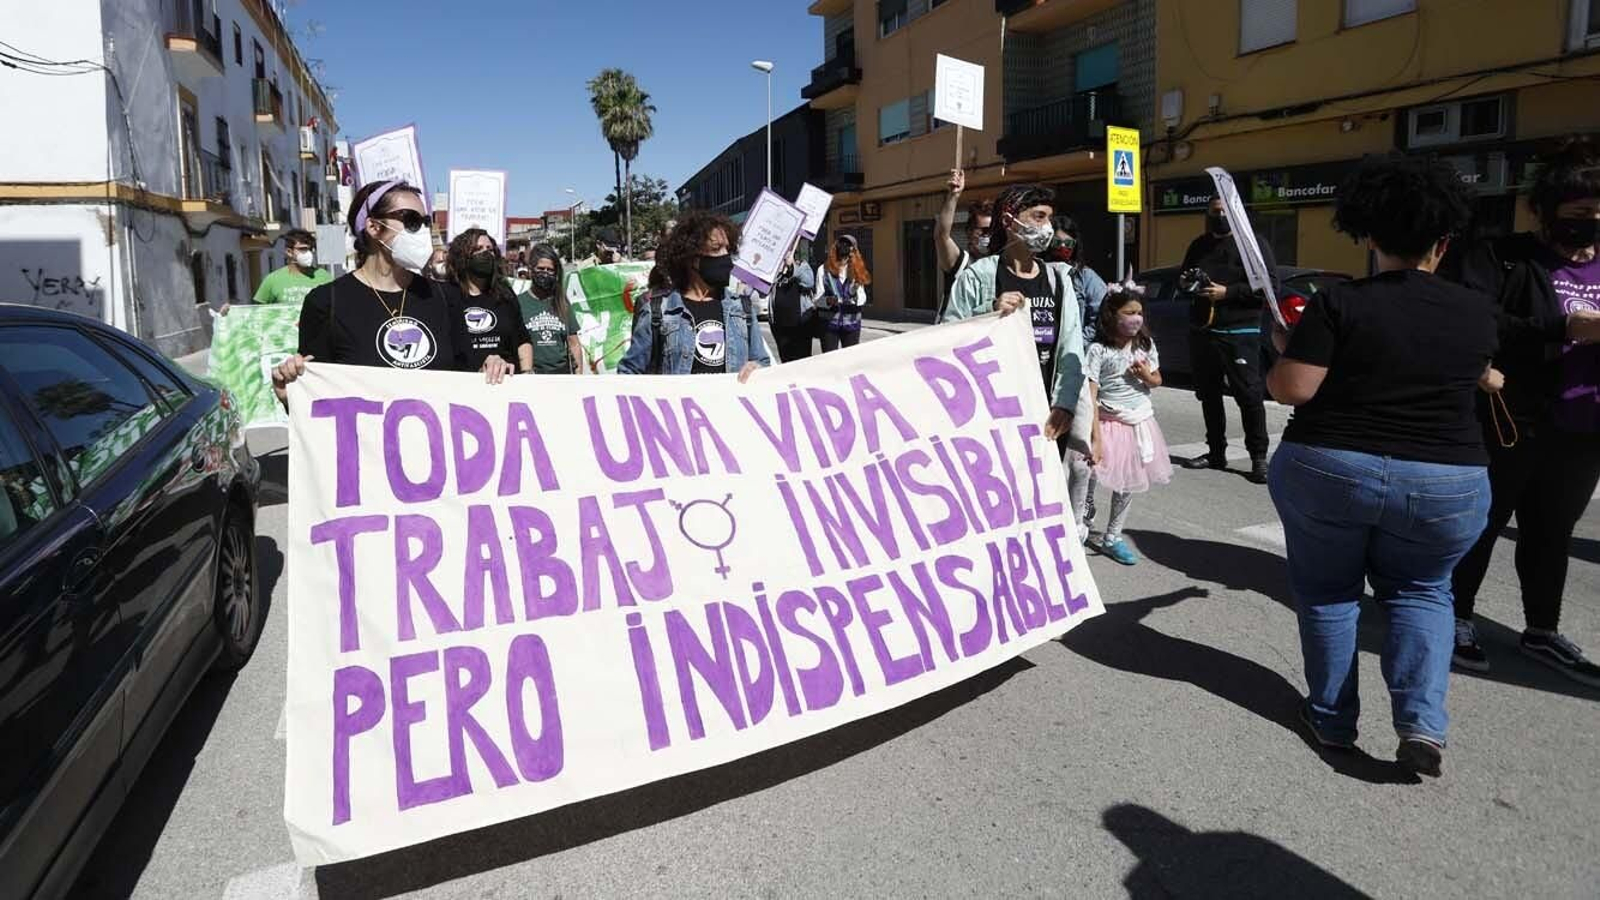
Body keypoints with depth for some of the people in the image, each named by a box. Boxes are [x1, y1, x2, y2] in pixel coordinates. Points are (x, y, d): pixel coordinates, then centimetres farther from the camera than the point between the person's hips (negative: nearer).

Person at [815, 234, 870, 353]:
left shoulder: (856, 270, 5)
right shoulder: (824, 269, -2)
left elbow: (863, 300, 3)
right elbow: (817, 299, -3)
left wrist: (856, 291, -18)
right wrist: (828, 300, -24)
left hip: (851, 323, 2)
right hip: (829, 322, -2)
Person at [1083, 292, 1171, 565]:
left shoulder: (1146, 345, 2)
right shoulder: (1098, 350, -14)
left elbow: (1157, 380, 17)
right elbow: (1090, 395, -17)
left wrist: (1147, 376, -8)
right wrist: (1095, 436, -23)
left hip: (1139, 422, 5)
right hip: (1109, 422, -5)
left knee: (1127, 483, 10)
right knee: (1091, 474, -16)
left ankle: (1112, 538, 25)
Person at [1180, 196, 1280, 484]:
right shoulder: (1198, 246, 15)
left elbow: (1271, 287, -10)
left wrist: (1227, 292, -17)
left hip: (1239, 334, -6)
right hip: (1201, 332, 6)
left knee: (1250, 396, -6)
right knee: (1208, 395, 11)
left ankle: (1259, 457, 0)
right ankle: (1215, 452, 22)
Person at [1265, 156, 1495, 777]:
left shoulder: (1338, 304, -10)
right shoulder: (1476, 312, 2)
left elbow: (1291, 389, -14)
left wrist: (1283, 350, 6)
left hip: (1326, 471, -2)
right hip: (1446, 487, 2)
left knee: (1327, 592, 17)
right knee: (1421, 591, 22)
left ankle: (1332, 719, 24)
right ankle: (1422, 721, 5)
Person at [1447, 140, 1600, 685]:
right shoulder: (1502, 256, -6)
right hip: (1508, 424, -6)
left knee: (1552, 533, 16)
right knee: (1481, 524, 6)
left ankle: (1542, 631, 30)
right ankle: (1457, 620, 21)